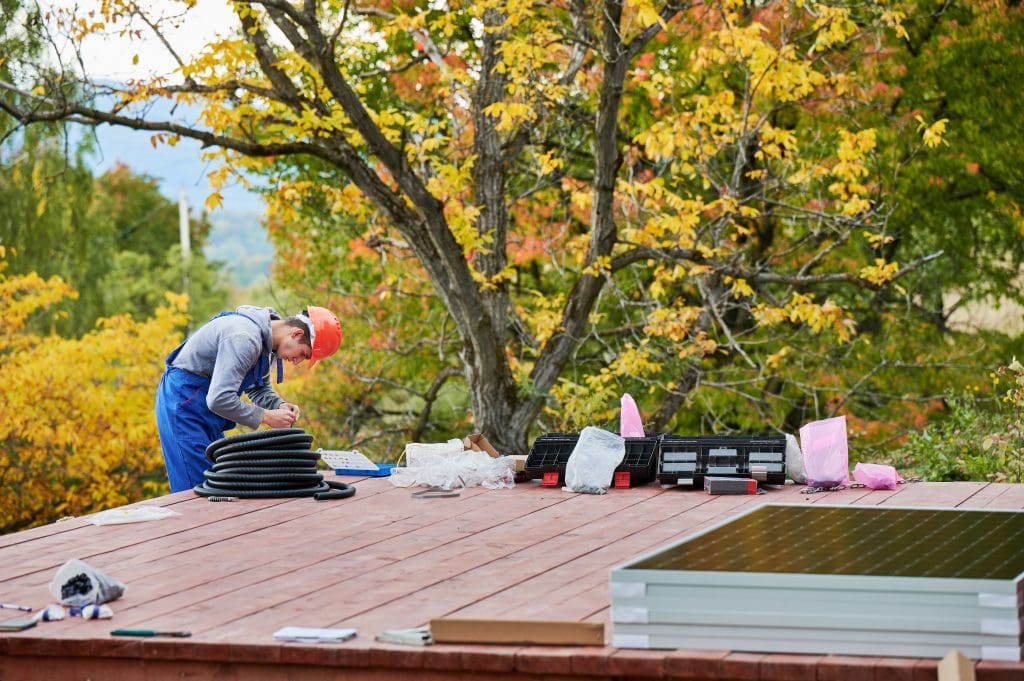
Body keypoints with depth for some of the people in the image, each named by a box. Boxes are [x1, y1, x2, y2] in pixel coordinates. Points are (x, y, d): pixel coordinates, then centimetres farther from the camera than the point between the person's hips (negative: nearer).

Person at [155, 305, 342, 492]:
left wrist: (280, 405, -3)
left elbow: (259, 388, 18)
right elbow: (219, 399, -33)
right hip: (183, 404, -10)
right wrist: (265, 417, -23)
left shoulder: (268, 341, 4)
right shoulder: (244, 338, -28)